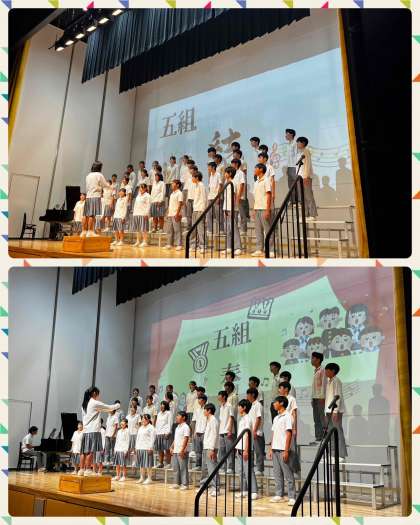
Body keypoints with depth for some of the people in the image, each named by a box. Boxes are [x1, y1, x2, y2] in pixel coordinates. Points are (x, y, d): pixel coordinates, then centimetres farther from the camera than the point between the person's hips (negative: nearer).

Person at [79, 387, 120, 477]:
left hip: (85, 430, 8)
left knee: (84, 451, 8)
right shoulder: (95, 403, -8)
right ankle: (88, 470, -8)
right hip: (93, 430, -8)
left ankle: (81, 470, 9)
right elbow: (109, 408, 0)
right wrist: (117, 405, 19)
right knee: (90, 451, -7)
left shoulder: (84, 404, 15)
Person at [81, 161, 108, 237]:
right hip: (95, 196, -6)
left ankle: (84, 231, 12)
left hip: (88, 196, 6)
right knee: (92, 215, -9)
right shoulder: (99, 175, -4)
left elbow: (87, 186, 17)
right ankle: (90, 232, -11)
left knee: (86, 215, 8)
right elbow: (105, 185, 3)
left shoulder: (88, 175, 14)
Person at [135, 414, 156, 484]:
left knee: (148, 464, -5)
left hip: (147, 448, -7)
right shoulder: (140, 428, 19)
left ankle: (149, 478, 0)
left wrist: (150, 448, -16)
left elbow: (152, 438, -10)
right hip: (139, 448, 7)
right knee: (141, 464, 10)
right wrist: (136, 447, 15)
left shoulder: (151, 428, -4)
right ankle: (142, 478, 18)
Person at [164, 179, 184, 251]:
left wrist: (177, 214, -19)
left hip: (176, 215, -9)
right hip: (170, 215, 9)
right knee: (169, 230, 10)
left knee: (177, 230, -7)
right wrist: (168, 213, 16)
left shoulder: (179, 193, -6)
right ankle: (169, 244, 15)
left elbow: (180, 204, -13)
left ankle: (179, 245, -4)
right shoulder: (172, 194, 19)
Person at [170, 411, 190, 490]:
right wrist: (172, 447, 14)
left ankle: (185, 484, 2)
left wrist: (182, 450, -22)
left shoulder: (185, 427, -10)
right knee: (176, 468, 12)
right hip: (175, 451, 9)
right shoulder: (177, 427, 17)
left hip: (182, 452, -9)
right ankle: (177, 483, 20)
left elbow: (186, 439, -16)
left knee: (183, 468, -4)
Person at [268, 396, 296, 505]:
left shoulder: (287, 416, -8)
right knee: (277, 473, 11)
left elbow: (289, 434, -13)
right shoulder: (276, 418, 16)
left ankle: (292, 497, 1)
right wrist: (271, 448, 12)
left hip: (283, 450, -8)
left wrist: (286, 450, -16)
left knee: (288, 474, -3)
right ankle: (279, 495, 18)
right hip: (275, 449, 8)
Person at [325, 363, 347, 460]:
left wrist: (335, 411, -20)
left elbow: (338, 396, -15)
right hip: (329, 410, 9)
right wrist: (326, 411, 16)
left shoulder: (336, 381, -9)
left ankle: (341, 455, -3)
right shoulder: (328, 381, 17)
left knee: (338, 432, -6)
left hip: (335, 410, -9)